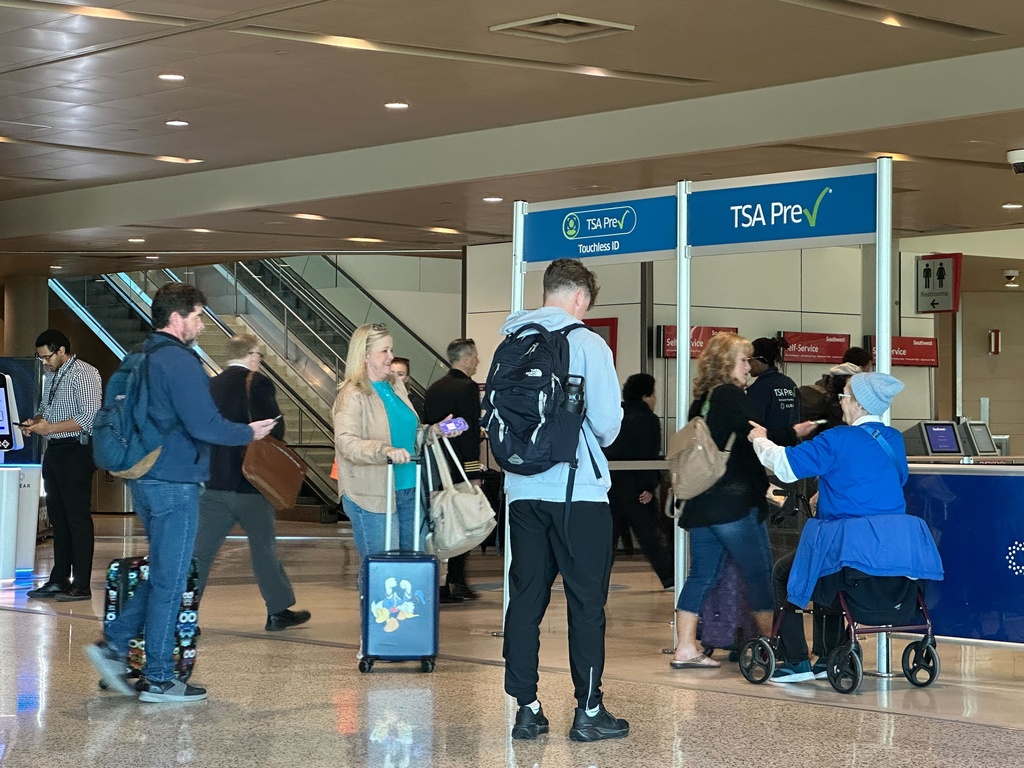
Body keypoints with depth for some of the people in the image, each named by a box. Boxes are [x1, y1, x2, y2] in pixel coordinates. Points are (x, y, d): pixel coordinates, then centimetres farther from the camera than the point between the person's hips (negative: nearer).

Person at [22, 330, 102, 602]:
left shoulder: (84, 374, -12)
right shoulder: (51, 376, 15)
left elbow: (90, 417, -20)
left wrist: (49, 428, -19)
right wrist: (34, 422, 4)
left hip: (76, 450, -9)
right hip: (54, 452, 9)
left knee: (77, 518, -7)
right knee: (58, 517, 11)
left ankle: (81, 586, -5)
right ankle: (59, 580, 16)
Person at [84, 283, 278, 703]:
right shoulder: (179, 361, -16)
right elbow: (205, 426, -21)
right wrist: (248, 432, -4)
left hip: (145, 480, 9)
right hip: (174, 483, -9)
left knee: (163, 574, 19)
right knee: (169, 580, -1)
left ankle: (113, 644, 12)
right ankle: (158, 679, 5)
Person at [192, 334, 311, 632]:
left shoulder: (210, 385, 7)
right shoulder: (258, 383, -9)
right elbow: (275, 427, -15)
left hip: (213, 482, 4)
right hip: (250, 483, -4)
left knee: (201, 549, 5)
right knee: (264, 547, 7)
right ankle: (278, 611, 16)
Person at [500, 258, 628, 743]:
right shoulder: (586, 343, -9)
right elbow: (608, 419, -12)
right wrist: (597, 444, 9)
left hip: (523, 489, 5)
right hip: (578, 490, -5)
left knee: (525, 599, 9)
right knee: (586, 602, 3)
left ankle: (527, 710, 10)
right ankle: (588, 711, 6)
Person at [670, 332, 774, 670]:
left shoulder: (700, 401, 15)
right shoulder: (731, 396, -9)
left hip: (699, 503, 8)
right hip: (734, 503, -8)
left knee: (702, 573, 8)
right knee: (759, 571, 0)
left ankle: (685, 649, 5)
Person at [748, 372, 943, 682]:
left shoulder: (839, 440, -11)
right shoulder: (894, 440, 10)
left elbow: (785, 465, -9)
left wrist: (760, 440, 12)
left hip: (851, 541, -7)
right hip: (898, 544, 7)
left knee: (785, 574, 16)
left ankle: (797, 662, 8)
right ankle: (828, 659, 31)